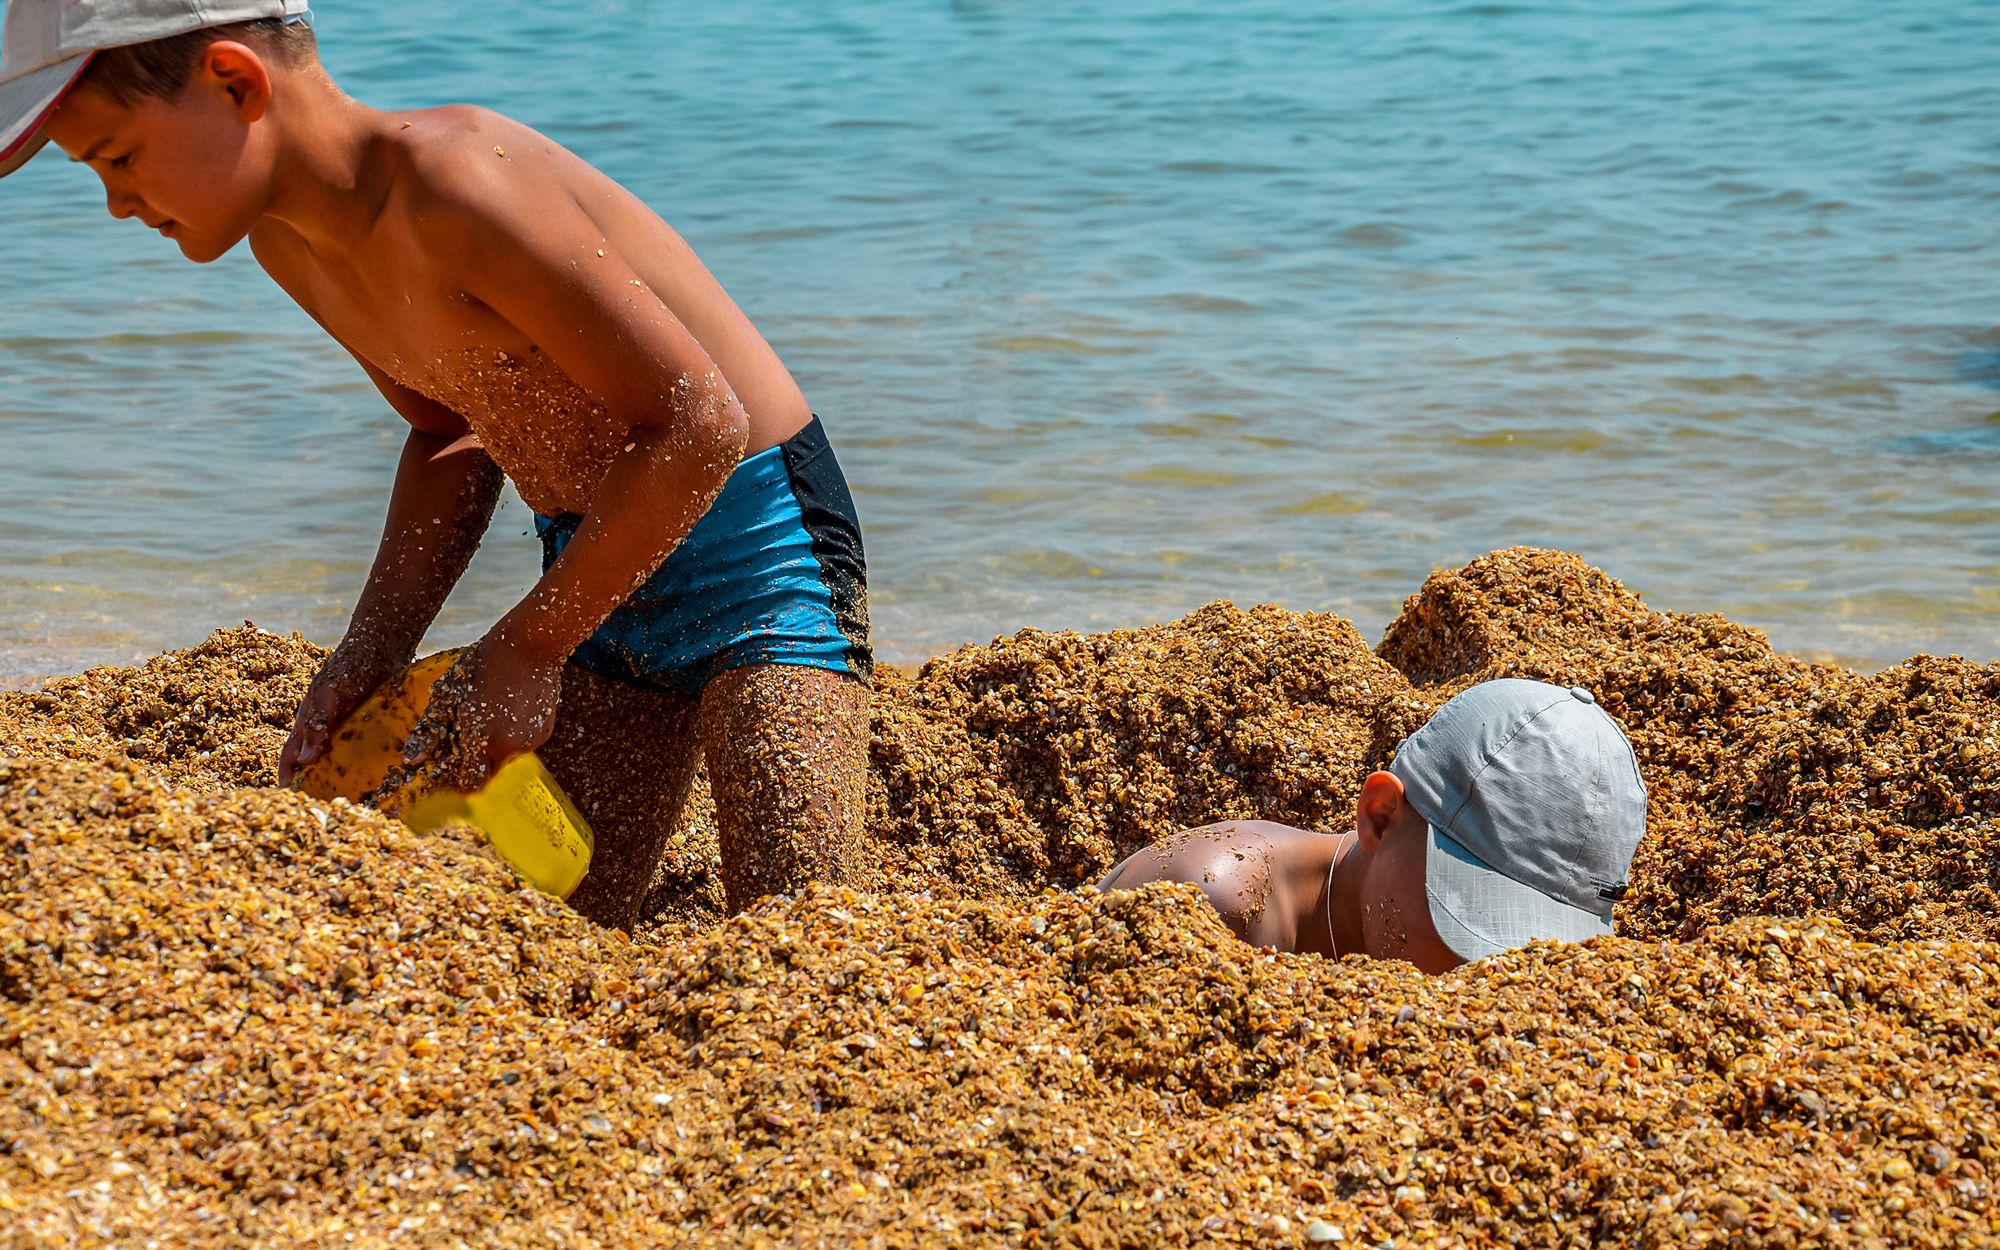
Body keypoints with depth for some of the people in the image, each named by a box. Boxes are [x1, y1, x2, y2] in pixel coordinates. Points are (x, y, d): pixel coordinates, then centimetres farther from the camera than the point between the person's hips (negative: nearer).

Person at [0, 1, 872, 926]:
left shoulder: (455, 183, -27)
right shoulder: (289, 244, 1)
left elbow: (702, 426, -27)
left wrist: (527, 646, -19)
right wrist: (370, 652, 2)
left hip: (758, 550, -8)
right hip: (605, 582, 8)